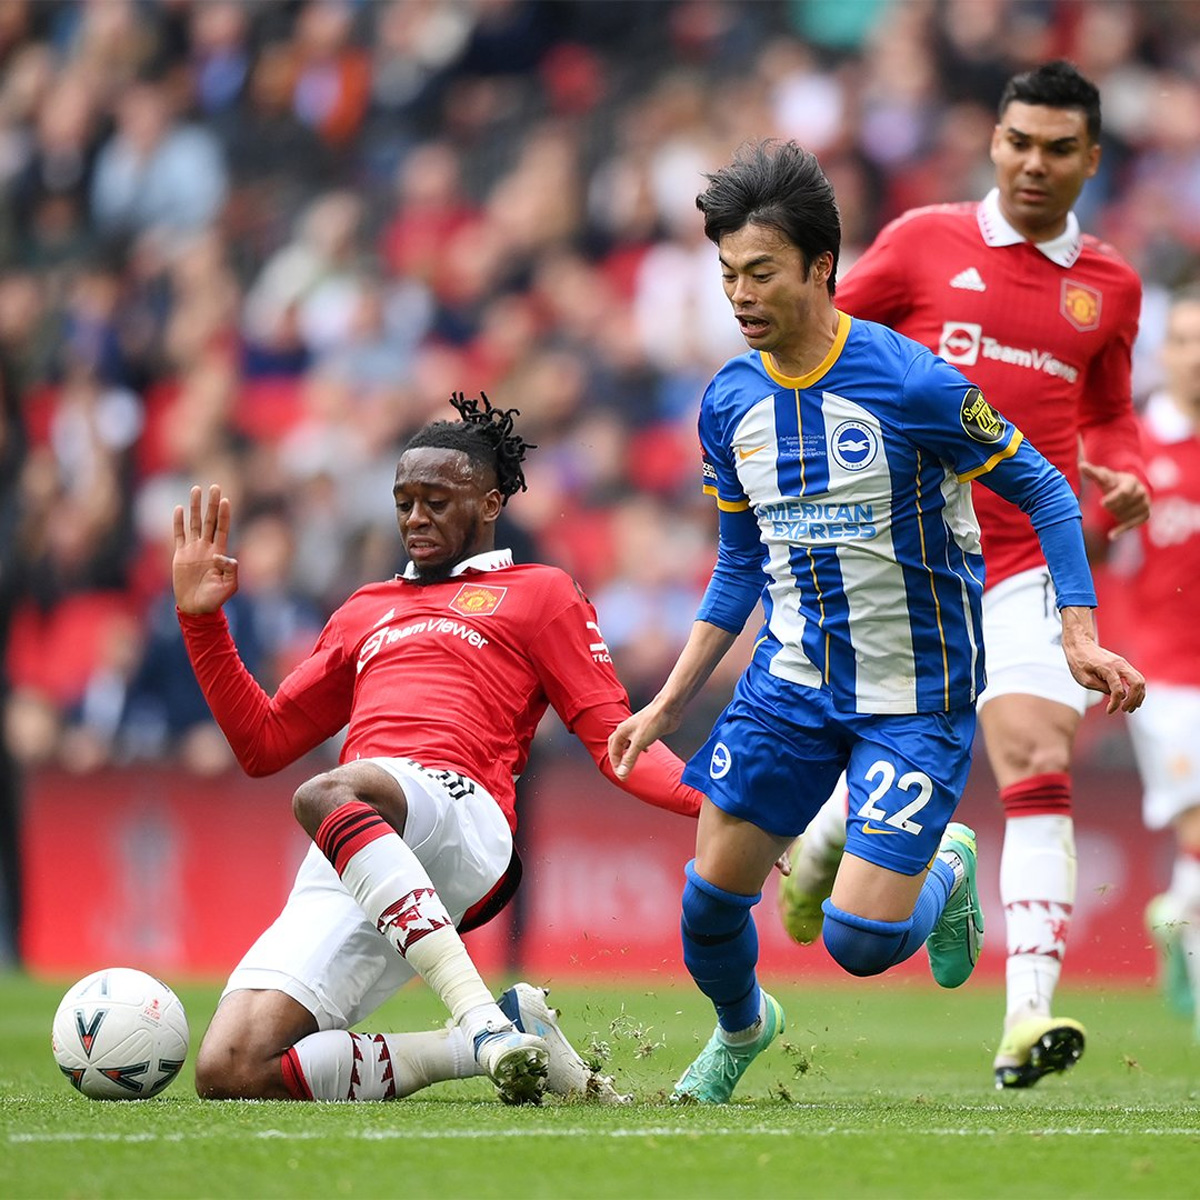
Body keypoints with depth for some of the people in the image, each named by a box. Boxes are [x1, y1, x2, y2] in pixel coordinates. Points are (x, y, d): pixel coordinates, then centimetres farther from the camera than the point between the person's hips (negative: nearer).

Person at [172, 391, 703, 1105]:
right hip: (342, 872, 5)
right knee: (231, 1074, -19)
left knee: (327, 795, -42)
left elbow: (615, 741, 11)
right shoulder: (365, 612, 35)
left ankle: (487, 1025, -44)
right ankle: (488, 1044, -12)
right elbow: (263, 743, 34)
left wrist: (710, 798, -8)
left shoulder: (539, 593, 21)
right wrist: (201, 617, 25)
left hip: (459, 812, -5)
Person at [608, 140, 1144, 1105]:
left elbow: (1043, 491, -7)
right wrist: (669, 703, 12)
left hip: (919, 695, -5)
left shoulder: (914, 384, -18)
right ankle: (740, 1027, 34)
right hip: (792, 681, 5)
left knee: (862, 940, -13)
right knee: (711, 895, 0)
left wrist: (1081, 640, -16)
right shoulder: (729, 403, 1)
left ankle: (946, 871, 22)